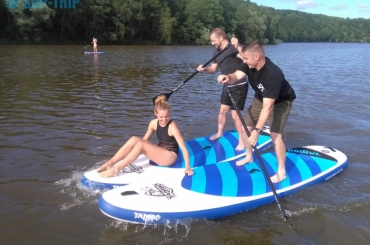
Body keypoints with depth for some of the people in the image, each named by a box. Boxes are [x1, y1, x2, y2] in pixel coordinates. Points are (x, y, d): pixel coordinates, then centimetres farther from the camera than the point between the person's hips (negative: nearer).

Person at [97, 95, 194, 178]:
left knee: (140, 144, -26)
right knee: (134, 139, -15)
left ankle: (116, 169, -24)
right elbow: (145, 140, 11)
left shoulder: (172, 126, -22)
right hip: (159, 153, 7)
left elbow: (184, 148, -23)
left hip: (170, 157, -6)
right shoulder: (154, 123, -2)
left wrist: (188, 167, -26)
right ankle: (110, 163, -16)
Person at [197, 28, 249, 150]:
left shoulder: (233, 48, -20)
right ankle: (219, 133, 40)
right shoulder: (217, 53, 6)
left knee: (235, 115, -5)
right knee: (222, 111, 19)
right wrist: (204, 69, -7)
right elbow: (213, 69, 13)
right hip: (228, 86, 8)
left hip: (239, 86, -8)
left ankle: (242, 140, 10)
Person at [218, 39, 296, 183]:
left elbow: (267, 106, -43)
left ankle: (281, 171, -2)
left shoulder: (273, 74, -41)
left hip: (281, 101, -7)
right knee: (245, 127, 6)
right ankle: (249, 156, 31)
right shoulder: (250, 64, -20)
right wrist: (227, 78, -54)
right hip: (260, 98, 7)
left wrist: (257, 130, -46)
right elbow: (236, 76, -29)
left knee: (275, 134, -18)